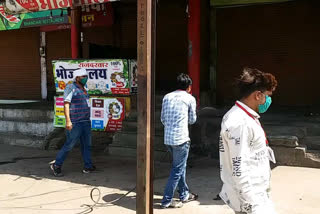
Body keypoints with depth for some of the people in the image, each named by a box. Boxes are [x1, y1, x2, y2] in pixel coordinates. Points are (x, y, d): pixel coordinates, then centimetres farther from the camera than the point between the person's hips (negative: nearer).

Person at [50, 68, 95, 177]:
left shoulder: (83, 88, 15)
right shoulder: (71, 88, -10)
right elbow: (66, 104, -17)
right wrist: (68, 121, -25)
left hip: (86, 122, 8)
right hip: (75, 123, -8)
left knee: (87, 145, 11)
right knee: (69, 145, -3)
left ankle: (88, 166, 19)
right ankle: (56, 165, 10)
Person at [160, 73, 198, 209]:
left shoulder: (167, 97, 11)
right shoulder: (190, 98, -3)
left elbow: (162, 119, 12)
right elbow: (192, 120, 5)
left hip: (168, 138, 6)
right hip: (181, 139, -6)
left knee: (181, 166, 21)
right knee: (177, 170, 3)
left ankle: (184, 195, 32)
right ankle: (166, 201, 7)